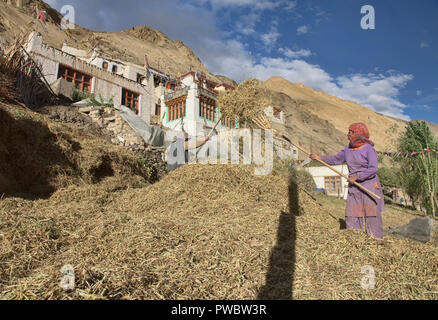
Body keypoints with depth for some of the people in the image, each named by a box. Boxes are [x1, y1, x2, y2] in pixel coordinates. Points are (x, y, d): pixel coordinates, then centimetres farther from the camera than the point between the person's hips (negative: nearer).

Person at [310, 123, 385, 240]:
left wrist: (357, 177, -18)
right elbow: (336, 159, 20)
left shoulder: (369, 149, -9)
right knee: (351, 216, 5)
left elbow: (373, 169, -15)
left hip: (369, 185, -6)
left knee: (372, 215, -1)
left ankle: (376, 240, 10)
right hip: (354, 187, 6)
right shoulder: (348, 149, 10)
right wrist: (320, 158, 13)